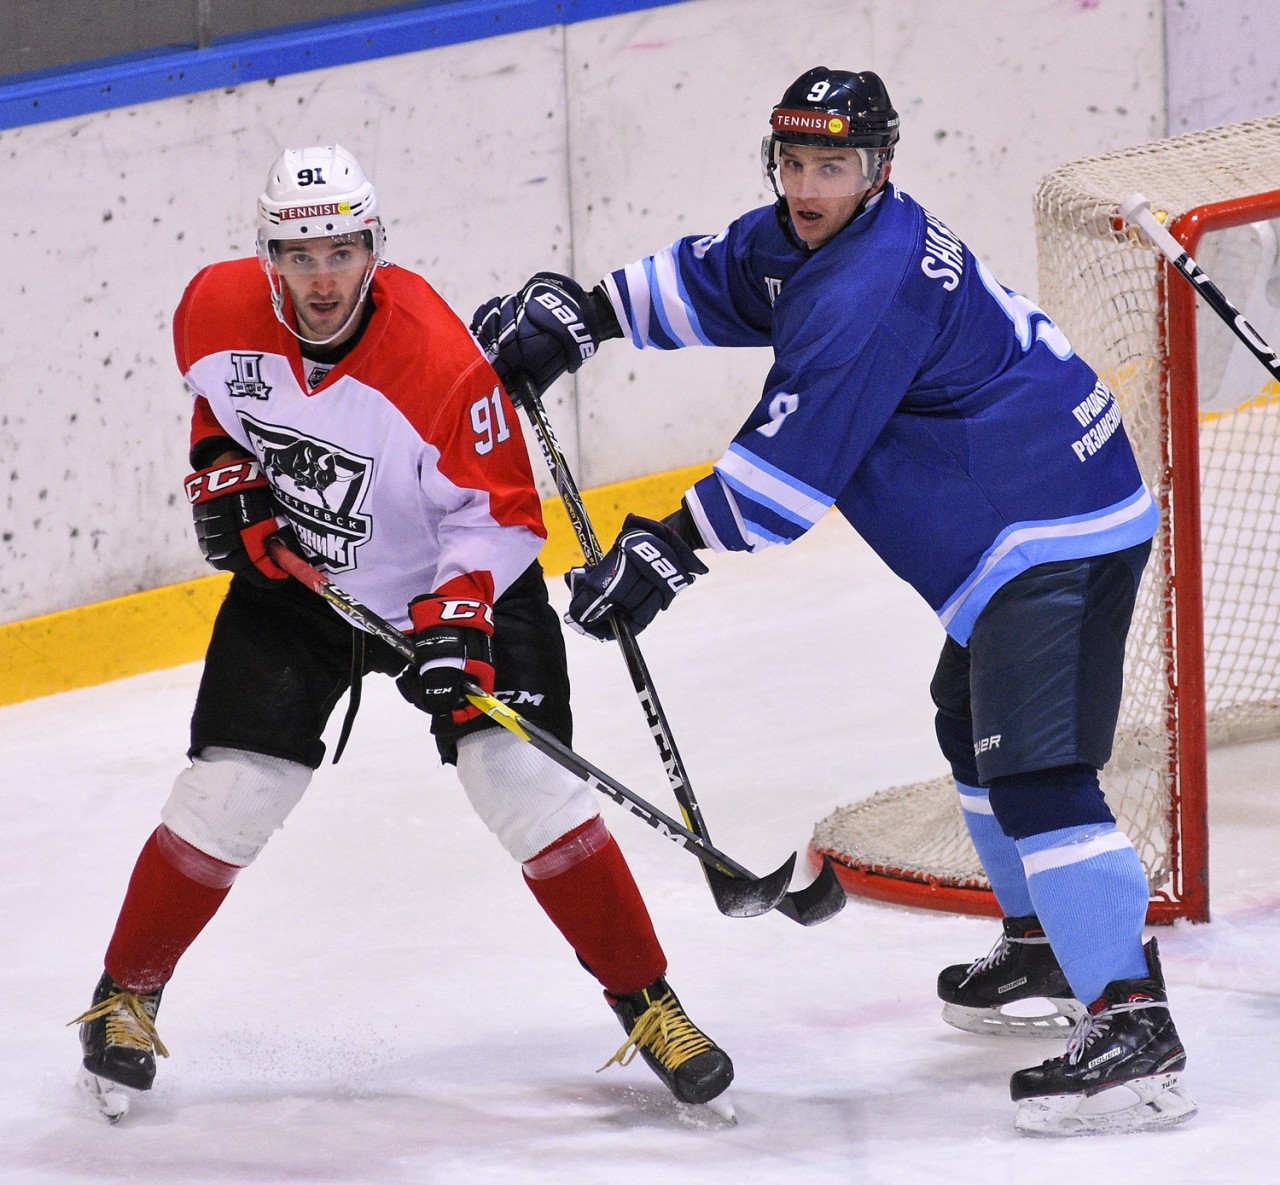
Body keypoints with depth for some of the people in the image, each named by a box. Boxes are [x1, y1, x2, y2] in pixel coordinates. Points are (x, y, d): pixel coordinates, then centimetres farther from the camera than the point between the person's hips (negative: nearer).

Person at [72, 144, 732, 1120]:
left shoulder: (442, 364, -30)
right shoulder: (218, 310, -16)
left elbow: (500, 513, -20)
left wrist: (454, 616, -31)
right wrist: (224, 472, -3)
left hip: (455, 582, -3)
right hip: (292, 574, 3)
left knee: (524, 778, -15)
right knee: (226, 796, -4)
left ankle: (648, 1005, -4)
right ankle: (126, 996, 17)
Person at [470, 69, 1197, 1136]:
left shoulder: (871, 287, -23)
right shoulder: (805, 238, 10)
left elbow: (795, 461, -24)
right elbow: (716, 281, 25)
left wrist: (668, 549, -21)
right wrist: (580, 311, 13)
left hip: (1057, 527, -12)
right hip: (1023, 520, 12)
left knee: (1033, 764, -19)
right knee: (973, 720, 27)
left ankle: (1132, 1029, -25)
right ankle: (1048, 945, 44)